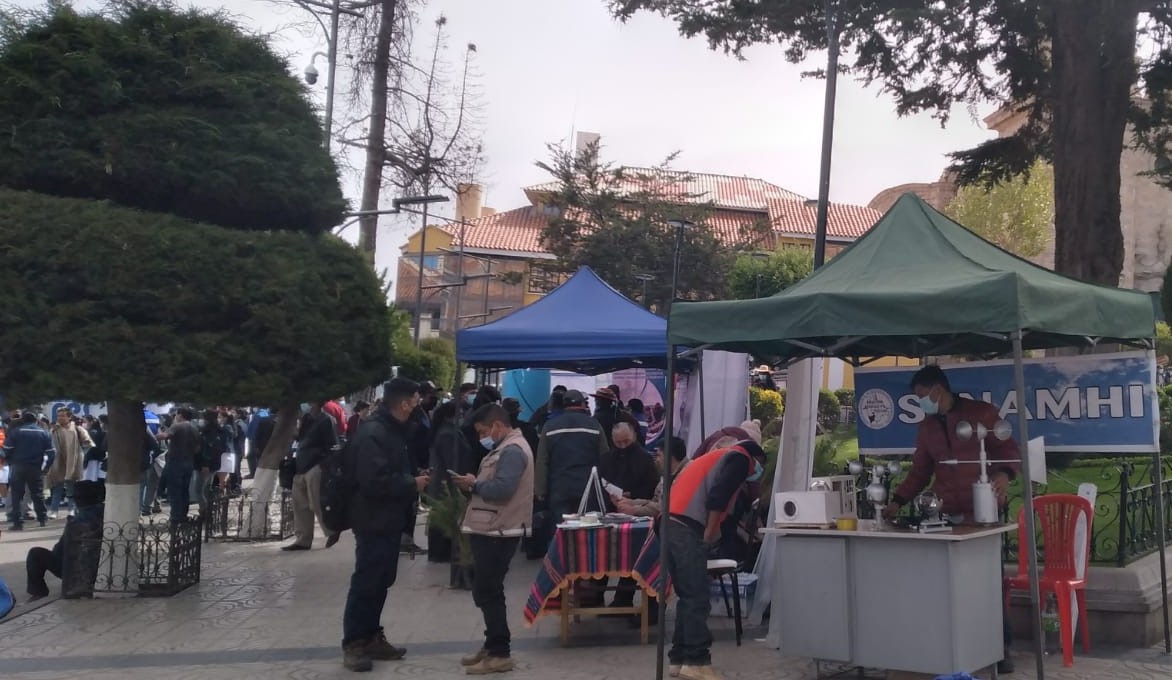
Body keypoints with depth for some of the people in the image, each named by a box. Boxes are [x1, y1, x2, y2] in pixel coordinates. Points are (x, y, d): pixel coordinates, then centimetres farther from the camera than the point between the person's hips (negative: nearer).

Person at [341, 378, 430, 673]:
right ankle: (353, 643, 9)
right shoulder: (372, 433, -21)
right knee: (366, 583, -2)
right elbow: (375, 481, -29)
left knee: (381, 582, 16)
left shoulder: (393, 430, 12)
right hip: (373, 522, -10)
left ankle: (371, 637, 26)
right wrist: (412, 484, -18)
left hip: (389, 521, 10)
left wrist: (415, 477, 4)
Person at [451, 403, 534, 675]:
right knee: (485, 591, 17)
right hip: (490, 530, 11)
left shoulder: (513, 450, -17)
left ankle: (500, 653, 4)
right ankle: (492, 645, 27)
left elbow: (502, 488, -27)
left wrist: (474, 484, -12)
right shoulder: (505, 447, 18)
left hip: (498, 532, -11)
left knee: (488, 592, -4)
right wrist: (475, 484, 1)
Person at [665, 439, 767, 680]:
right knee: (697, 599, -5)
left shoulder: (721, 456, 32)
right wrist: (710, 534, -8)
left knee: (688, 597, 14)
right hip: (687, 530, -9)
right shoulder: (740, 458, 6)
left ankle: (680, 658, 16)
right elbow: (718, 497, -11)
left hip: (671, 525, 9)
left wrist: (708, 533, 22)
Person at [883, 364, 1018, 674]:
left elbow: (1008, 448, 0)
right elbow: (920, 472, 16)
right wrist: (897, 501, 7)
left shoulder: (981, 412, 0)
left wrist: (1004, 473, -19)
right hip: (947, 515, 4)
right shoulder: (926, 428, 15)